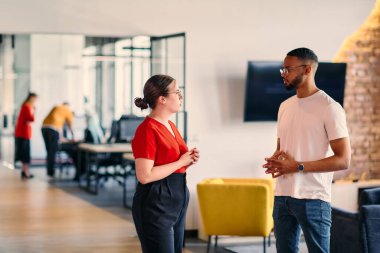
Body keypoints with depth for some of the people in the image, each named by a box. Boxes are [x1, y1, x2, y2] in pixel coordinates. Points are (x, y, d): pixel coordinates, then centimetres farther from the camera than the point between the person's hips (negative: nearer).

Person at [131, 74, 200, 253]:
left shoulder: (170, 126, 12)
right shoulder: (147, 130, -16)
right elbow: (145, 175, -23)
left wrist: (188, 159, 5)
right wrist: (181, 162, -17)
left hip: (176, 201, 9)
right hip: (155, 205, -9)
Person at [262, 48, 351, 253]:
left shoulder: (329, 108, -8)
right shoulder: (285, 106, 14)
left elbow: (343, 160, -13)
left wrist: (298, 167, -18)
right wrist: (274, 162, -2)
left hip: (313, 199, -7)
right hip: (282, 196, 7)